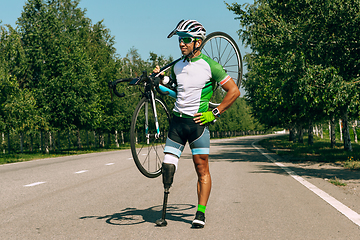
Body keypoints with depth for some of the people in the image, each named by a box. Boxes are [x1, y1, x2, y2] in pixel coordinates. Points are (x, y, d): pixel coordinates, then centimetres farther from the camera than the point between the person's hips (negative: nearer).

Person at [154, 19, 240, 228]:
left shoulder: (209, 65, -7)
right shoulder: (177, 67, 9)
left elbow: (234, 91, -5)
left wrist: (214, 113, -9)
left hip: (198, 122, -4)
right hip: (177, 121, 4)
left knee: (202, 169, 0)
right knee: (168, 167, -2)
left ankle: (200, 213, 8)